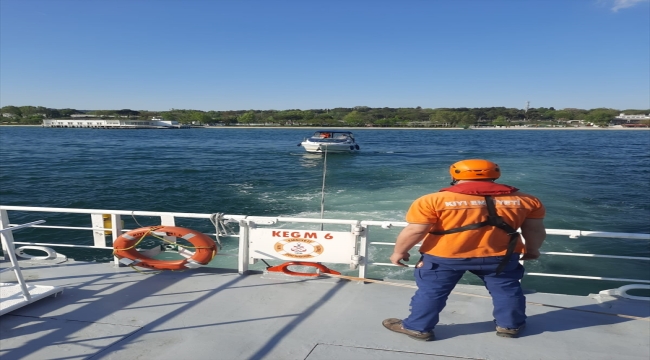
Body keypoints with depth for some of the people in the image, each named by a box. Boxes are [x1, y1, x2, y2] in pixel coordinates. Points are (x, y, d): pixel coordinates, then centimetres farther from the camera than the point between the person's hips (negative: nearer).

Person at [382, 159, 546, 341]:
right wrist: (531, 250, 24)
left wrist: (399, 252, 3)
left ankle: (418, 327, 25)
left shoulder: (434, 200, -12)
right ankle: (510, 326, 38)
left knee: (430, 291, 14)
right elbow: (535, 230, 7)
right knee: (506, 289, 23)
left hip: (444, 257, -2)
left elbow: (414, 230, -11)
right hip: (499, 256, 2)